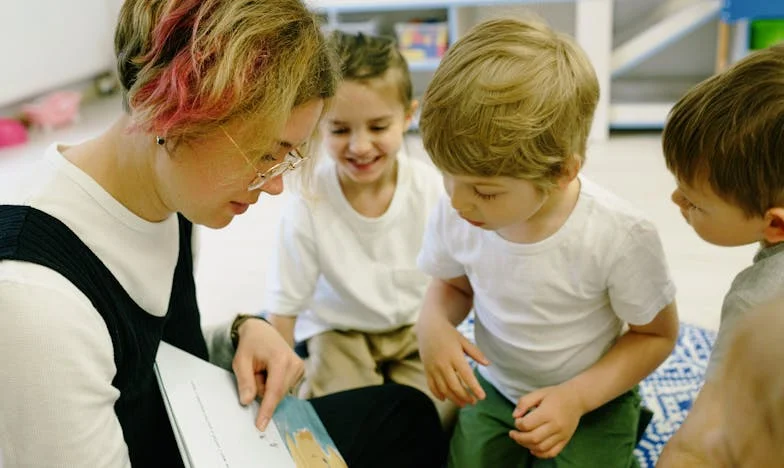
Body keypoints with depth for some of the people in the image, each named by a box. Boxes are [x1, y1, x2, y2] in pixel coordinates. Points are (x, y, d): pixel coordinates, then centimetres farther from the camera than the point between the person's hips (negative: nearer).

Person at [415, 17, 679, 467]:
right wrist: (434, 325, -20)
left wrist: (577, 397, -23)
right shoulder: (454, 215, -19)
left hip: (593, 400, -2)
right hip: (494, 390, 3)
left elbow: (658, 334, -12)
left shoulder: (621, 237, -29)